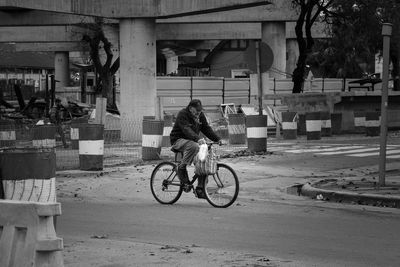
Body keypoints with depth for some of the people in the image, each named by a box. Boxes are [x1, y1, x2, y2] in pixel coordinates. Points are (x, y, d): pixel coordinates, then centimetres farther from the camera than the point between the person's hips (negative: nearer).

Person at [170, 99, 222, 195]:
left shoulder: (200, 115, 6)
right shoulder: (182, 115, -17)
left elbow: (207, 128, 7)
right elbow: (186, 130, -31)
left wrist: (217, 139, -8)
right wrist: (198, 139, -46)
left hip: (192, 140, 7)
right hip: (179, 140, -7)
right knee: (194, 146, -38)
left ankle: (200, 187, -6)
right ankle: (181, 168, -26)